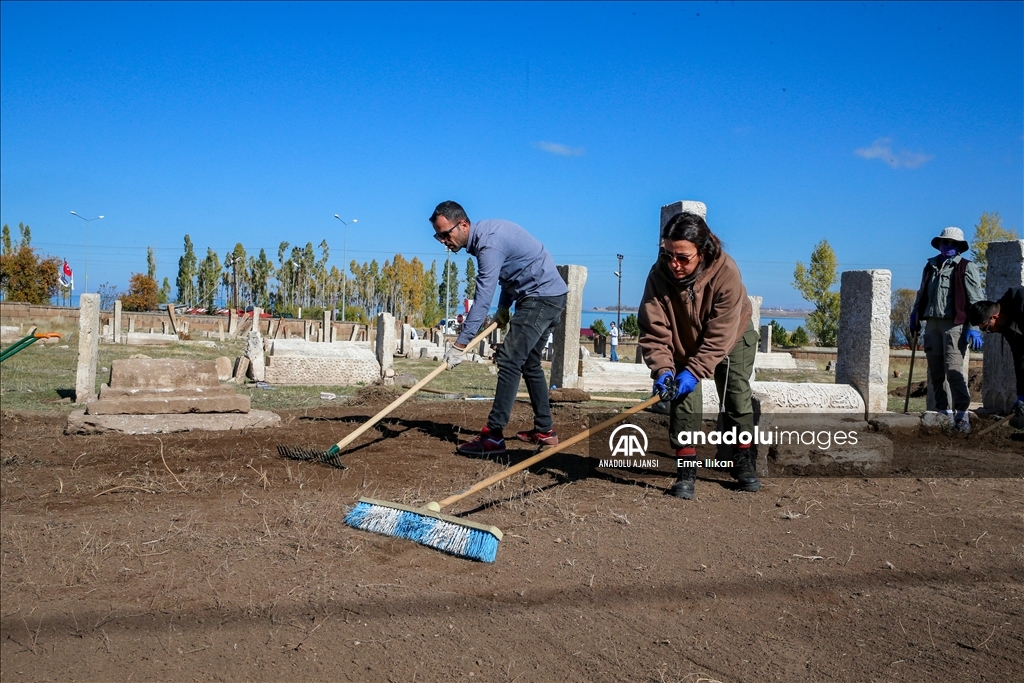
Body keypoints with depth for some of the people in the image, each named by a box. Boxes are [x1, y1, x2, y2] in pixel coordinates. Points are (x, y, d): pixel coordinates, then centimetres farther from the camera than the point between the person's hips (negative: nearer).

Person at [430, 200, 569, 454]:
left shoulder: (489, 244, -22)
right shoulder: (484, 233, 8)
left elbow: (482, 300, -26)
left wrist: (459, 345, -26)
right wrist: (503, 307, 12)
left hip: (541, 297, -11)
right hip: (548, 297, 11)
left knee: (510, 360, -16)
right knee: (529, 363, 16)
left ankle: (493, 436, -19)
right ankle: (544, 430, 23)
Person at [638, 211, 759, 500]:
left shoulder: (726, 272, -36)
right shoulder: (659, 275, -31)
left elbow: (720, 335, -34)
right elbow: (654, 330, -27)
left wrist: (695, 370, -37)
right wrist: (663, 368, -39)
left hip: (733, 339, 0)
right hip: (684, 343, 1)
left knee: (738, 398, 2)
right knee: (684, 400, -12)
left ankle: (744, 464, 19)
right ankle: (686, 469, -6)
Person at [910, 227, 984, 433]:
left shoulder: (967, 268, 1)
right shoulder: (930, 267, 18)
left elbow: (976, 301, -5)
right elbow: (921, 295, 26)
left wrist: (974, 328, -13)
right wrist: (914, 317, 20)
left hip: (954, 325, -6)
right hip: (932, 324, 6)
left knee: (953, 369, -13)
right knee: (934, 372, 6)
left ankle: (962, 414, -9)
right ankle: (943, 412, 13)